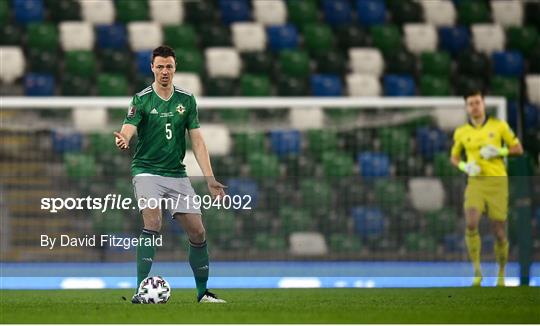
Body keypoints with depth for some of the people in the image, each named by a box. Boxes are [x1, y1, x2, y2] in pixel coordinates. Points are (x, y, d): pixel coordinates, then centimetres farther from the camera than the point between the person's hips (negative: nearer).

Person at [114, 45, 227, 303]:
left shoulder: (186, 100, 5)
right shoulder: (141, 100, -6)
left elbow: (196, 140, 5)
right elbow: (128, 129, -22)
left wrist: (210, 179, -2)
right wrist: (123, 140, -47)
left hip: (177, 173, 4)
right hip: (147, 171, -4)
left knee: (197, 232, 1)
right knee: (153, 222, -25)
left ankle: (203, 292, 18)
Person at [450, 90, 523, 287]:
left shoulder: (499, 126, 2)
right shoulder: (461, 132, 6)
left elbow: (518, 149, 8)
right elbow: (454, 157, 20)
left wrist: (499, 151, -11)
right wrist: (464, 166, -3)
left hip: (497, 182, 0)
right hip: (475, 182, 1)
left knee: (499, 232, 1)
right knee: (471, 224, -23)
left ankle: (501, 275, 21)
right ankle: (476, 270, -12)